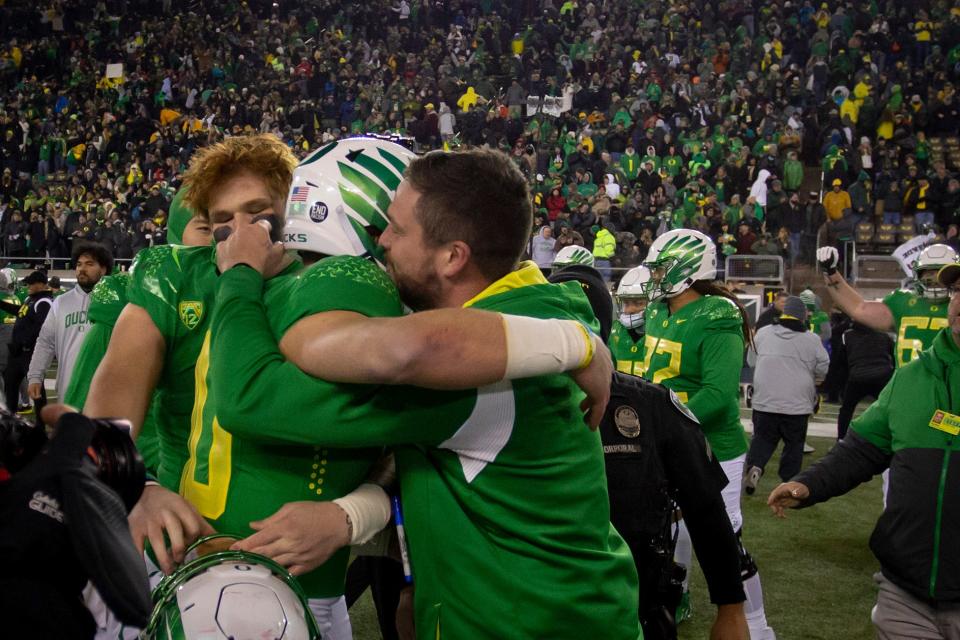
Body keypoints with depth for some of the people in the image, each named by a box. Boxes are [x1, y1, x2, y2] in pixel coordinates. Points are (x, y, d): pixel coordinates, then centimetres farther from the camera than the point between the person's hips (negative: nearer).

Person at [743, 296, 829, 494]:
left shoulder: (762, 333, 1)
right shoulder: (812, 340, -5)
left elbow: (752, 361, 11)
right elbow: (823, 369, 3)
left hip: (765, 401, 1)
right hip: (798, 403, -1)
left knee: (762, 437, 11)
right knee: (794, 443, 11)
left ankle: (754, 466, -11)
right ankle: (789, 481, 15)